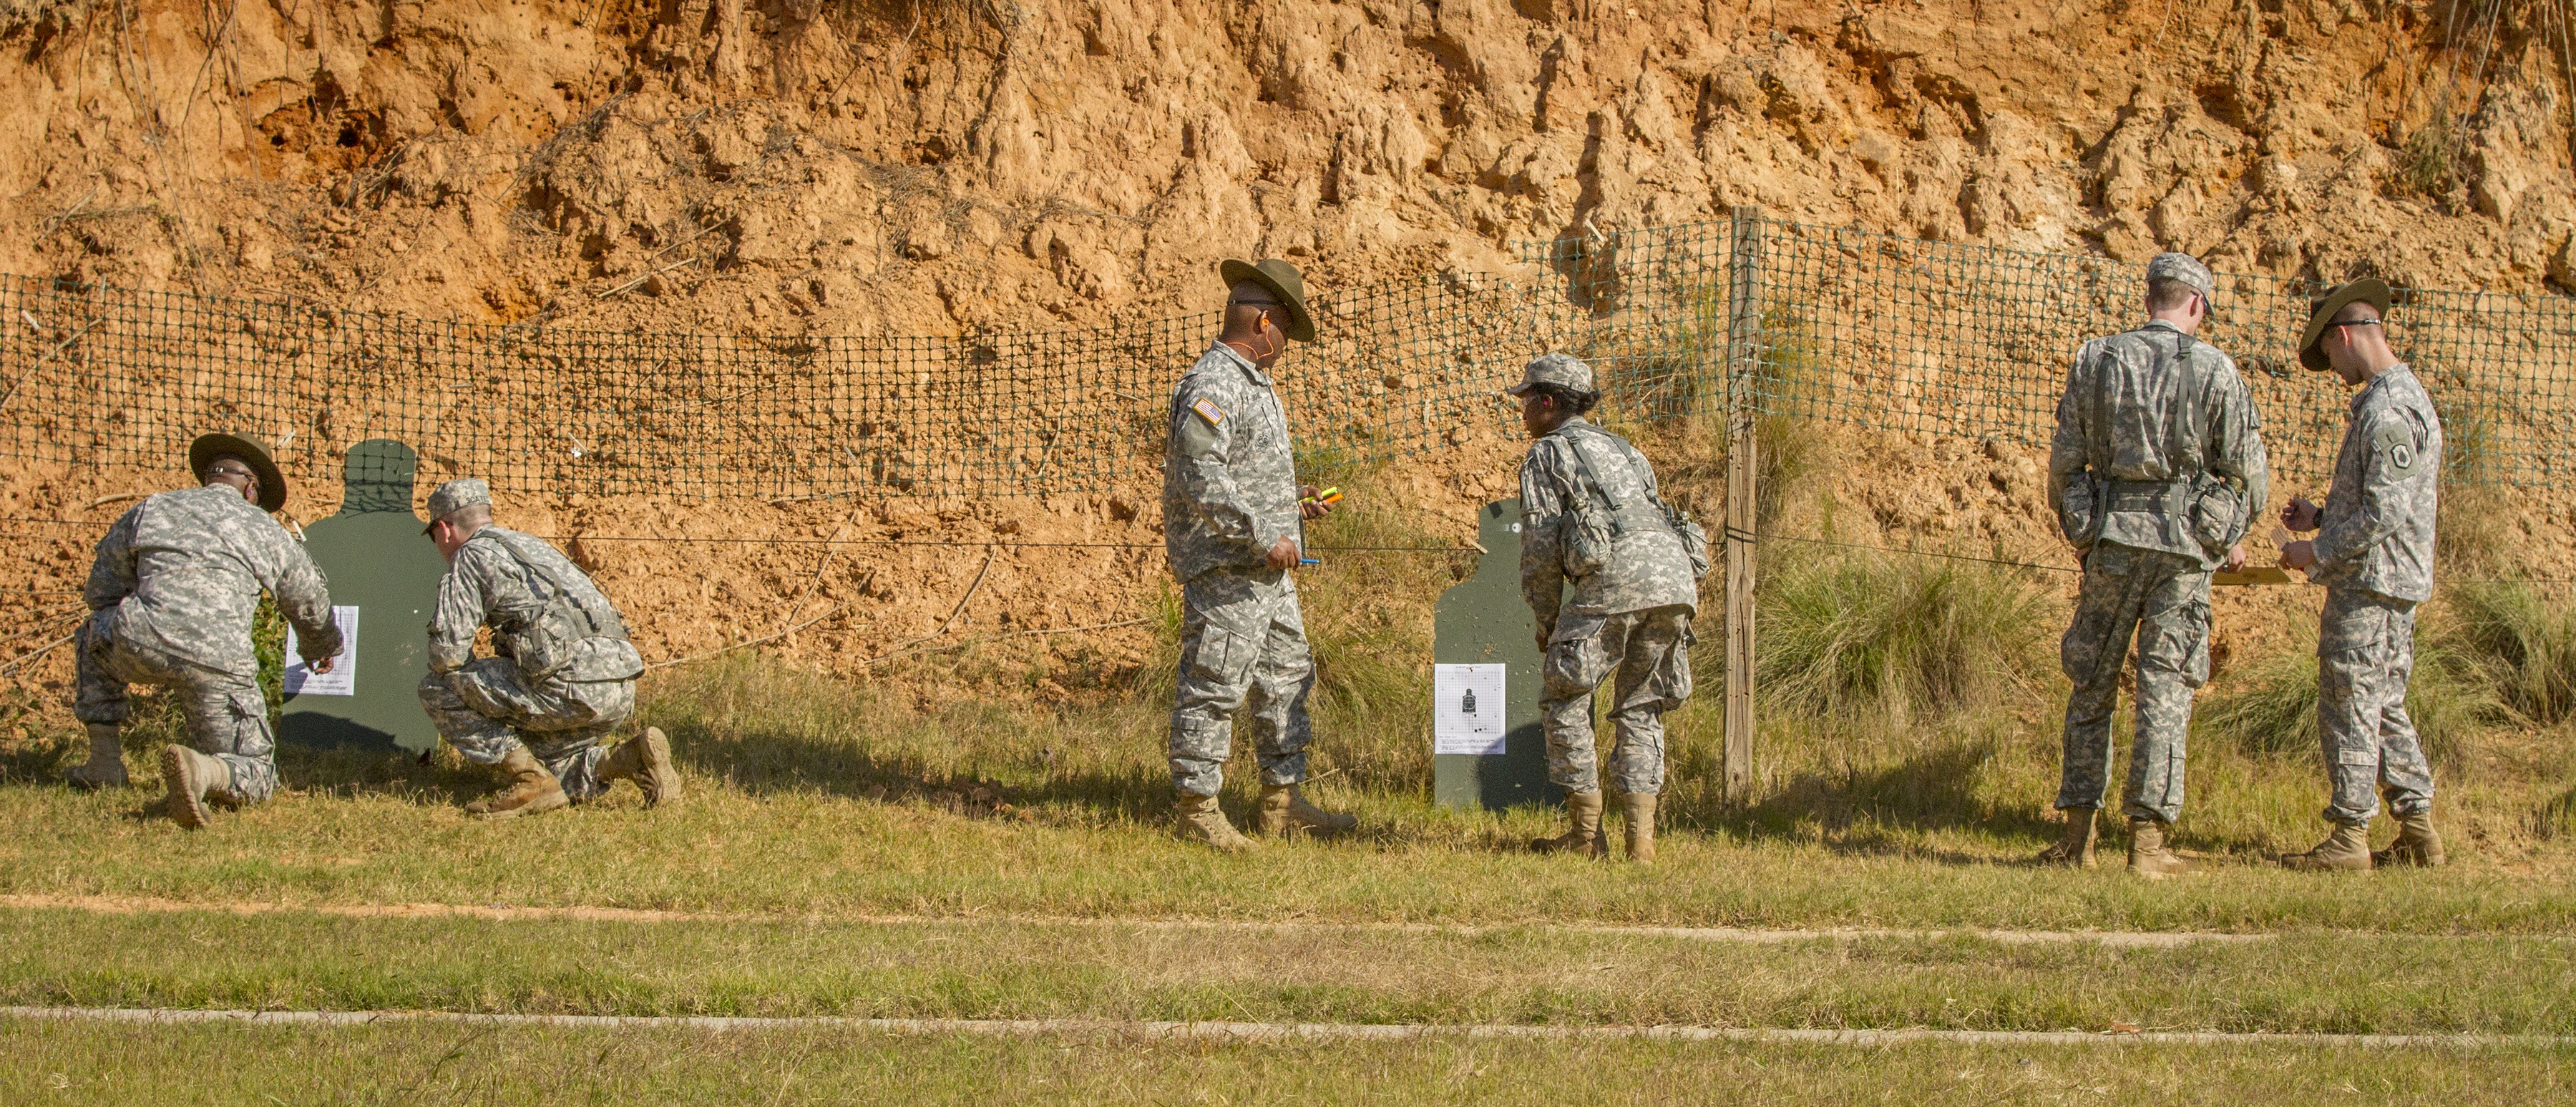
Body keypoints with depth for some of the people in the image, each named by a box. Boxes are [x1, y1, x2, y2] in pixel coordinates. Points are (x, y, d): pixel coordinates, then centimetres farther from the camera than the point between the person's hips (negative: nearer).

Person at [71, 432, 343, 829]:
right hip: (219, 658, -1)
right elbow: (310, 603, 38)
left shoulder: (149, 510, 22)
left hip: (140, 645, 1)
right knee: (255, 777, 11)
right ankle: (199, 768, -25)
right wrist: (320, 648, 61)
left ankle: (104, 760, 26)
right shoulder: (266, 531, 22)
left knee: (95, 634, 37)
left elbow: (99, 592, 27)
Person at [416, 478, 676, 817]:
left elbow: (448, 652, -4)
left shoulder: (470, 557, 4)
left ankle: (530, 780, -2)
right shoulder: (533, 545, 31)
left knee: (436, 690, 2)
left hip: (570, 687, -8)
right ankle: (630, 760, 4)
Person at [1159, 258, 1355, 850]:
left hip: (1267, 571, 11)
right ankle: (1195, 806, 1)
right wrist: (1265, 535, -24)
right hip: (1224, 569, -11)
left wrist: (1290, 503, 16)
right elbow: (1200, 479, -25)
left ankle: (1282, 802, 20)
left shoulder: (1253, 383, 17)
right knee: (1214, 686, -5)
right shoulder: (1211, 385, -16)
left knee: (1285, 679, 13)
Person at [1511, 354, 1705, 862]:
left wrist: (1546, 620, 15)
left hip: (1611, 578, -6)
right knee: (1640, 708, 16)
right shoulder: (1624, 451, 33)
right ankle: (1641, 836, 5)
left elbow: (1541, 544, 4)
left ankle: (1585, 833, 4)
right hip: (1677, 574, 6)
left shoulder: (1547, 453, 12)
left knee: (1564, 700, 7)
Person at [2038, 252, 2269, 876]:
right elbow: (2247, 471, -2)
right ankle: (2147, 840, -2)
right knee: (2166, 690, 1)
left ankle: (2078, 834, 12)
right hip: (2185, 545, -2)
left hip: (2112, 541, 2)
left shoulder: (2096, 363, 3)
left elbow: (2064, 462, 5)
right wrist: (2235, 538, 16)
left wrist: (2075, 531, 21)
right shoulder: (2214, 372, -4)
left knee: (2092, 684, 12)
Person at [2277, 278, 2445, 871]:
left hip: (2371, 583, -10)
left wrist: (2319, 552, -14)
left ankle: (2349, 838, -2)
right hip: (2396, 581, 10)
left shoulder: (2387, 410, -19)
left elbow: (2385, 514, -23)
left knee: (2349, 709, -5)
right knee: (2385, 710, 14)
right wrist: (2321, 518, 15)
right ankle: (2418, 831, 15)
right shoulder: (2404, 396, 15)